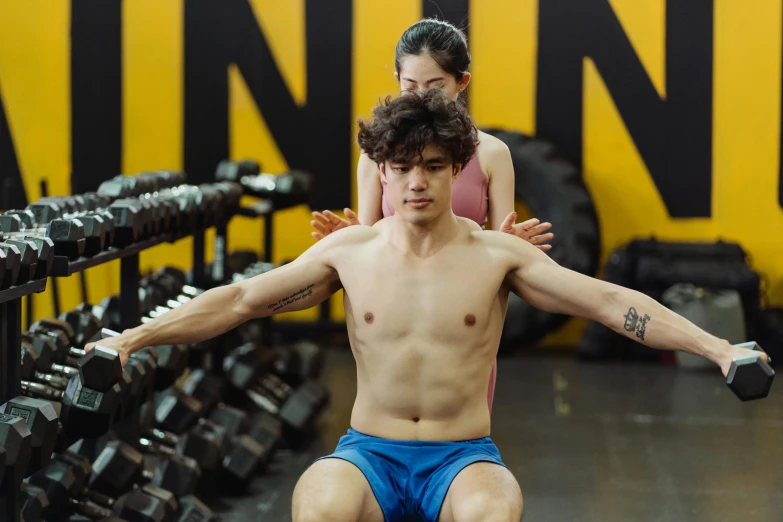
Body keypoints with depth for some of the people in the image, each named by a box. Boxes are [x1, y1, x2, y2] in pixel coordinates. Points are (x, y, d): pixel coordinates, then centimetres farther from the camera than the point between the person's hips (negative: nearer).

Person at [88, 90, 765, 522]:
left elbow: (607, 301, -3)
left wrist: (716, 347, -13)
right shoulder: (350, 251, 5)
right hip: (370, 453, 1)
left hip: (462, 458, -1)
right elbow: (240, 300, 5)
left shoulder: (497, 254, 1)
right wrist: (133, 338, -3)